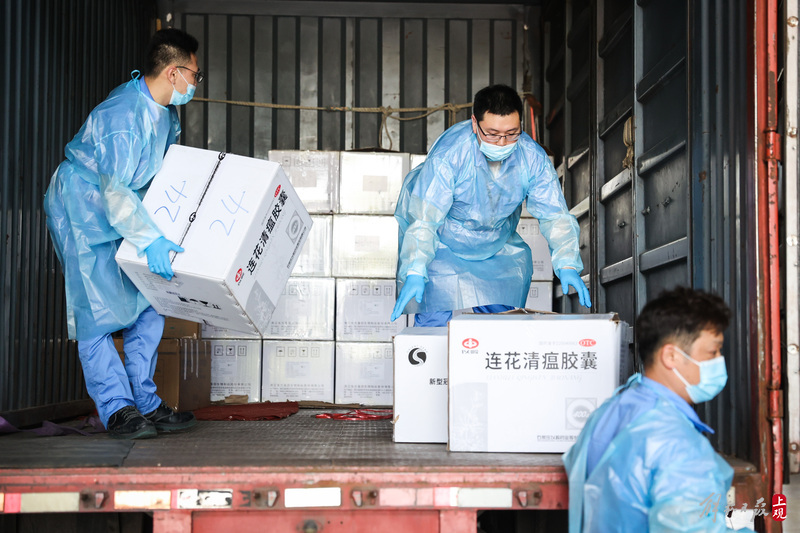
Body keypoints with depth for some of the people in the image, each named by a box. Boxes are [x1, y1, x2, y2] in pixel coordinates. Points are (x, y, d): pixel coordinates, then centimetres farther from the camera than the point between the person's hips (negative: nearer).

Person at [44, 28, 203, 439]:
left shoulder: (165, 112, 3)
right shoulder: (123, 113, -27)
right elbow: (115, 189, -32)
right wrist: (150, 241, -38)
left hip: (122, 210, 9)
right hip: (80, 209, -9)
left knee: (149, 301, 3)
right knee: (96, 307, -11)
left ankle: (145, 403, 9)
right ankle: (117, 410, -9)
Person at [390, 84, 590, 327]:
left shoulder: (532, 157, -21)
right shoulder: (447, 154, -32)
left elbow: (555, 215, -16)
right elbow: (424, 218, -34)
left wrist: (567, 265, -32)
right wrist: (415, 273, -48)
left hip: (498, 248, 4)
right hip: (441, 246, -4)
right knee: (435, 321, -16)